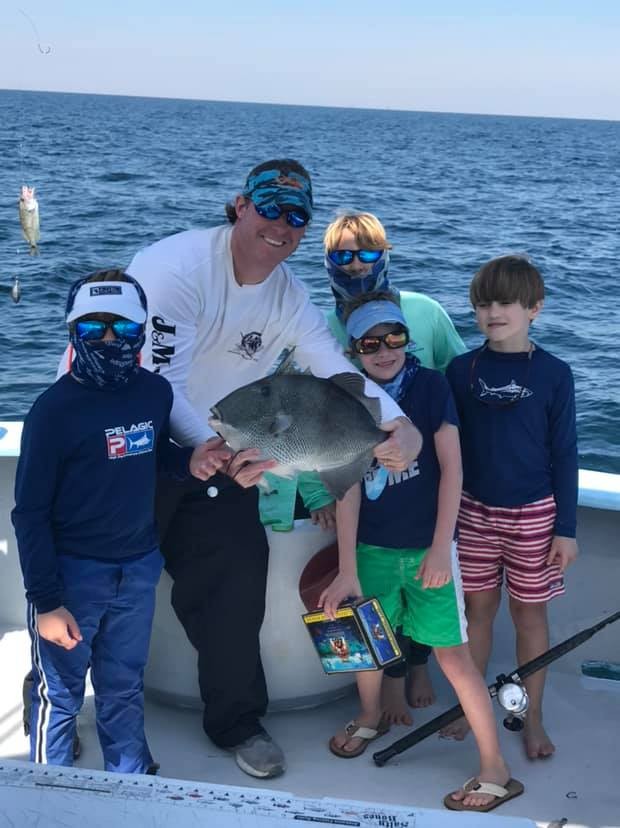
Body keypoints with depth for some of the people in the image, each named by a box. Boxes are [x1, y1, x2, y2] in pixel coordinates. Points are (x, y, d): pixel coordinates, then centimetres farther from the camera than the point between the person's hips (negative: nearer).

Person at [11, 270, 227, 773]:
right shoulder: (56, 408, -18)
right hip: (73, 571, -4)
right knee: (60, 694, 11)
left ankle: (134, 782, 39)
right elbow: (30, 512, -14)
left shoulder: (156, 392, -4)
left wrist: (189, 461, -5)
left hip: (139, 566, 5)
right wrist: (45, 600, -15)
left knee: (125, 687, 21)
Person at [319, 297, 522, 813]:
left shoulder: (430, 386, -7)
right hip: (372, 546, 3)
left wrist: (441, 547, -14)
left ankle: (496, 771, 7)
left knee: (452, 654, -3)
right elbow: (349, 487, -2)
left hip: (427, 544, -3)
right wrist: (347, 571, -6)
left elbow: (451, 468, -8)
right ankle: (371, 718, 42)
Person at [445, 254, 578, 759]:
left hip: (534, 513, -2)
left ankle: (533, 719, 22)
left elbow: (565, 453, -4)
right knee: (478, 607, 12)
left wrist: (566, 528, -5)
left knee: (530, 613, 9)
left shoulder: (553, 374, -7)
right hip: (475, 509, 2)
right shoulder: (462, 370, -2)